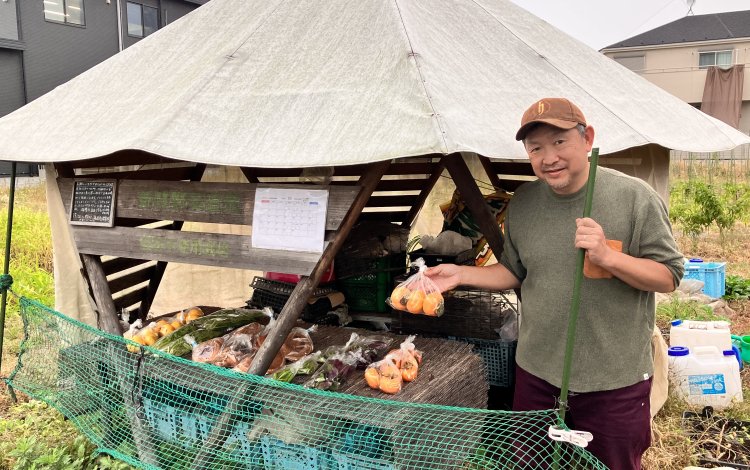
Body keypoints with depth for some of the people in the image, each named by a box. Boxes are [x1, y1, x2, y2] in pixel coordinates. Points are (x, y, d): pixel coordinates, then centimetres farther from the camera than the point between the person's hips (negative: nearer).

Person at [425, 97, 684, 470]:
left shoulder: (635, 197, -13)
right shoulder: (523, 203, 0)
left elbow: (668, 277, -9)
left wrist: (607, 257, -25)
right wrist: (460, 275, -3)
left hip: (615, 382, -3)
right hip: (536, 373, 4)